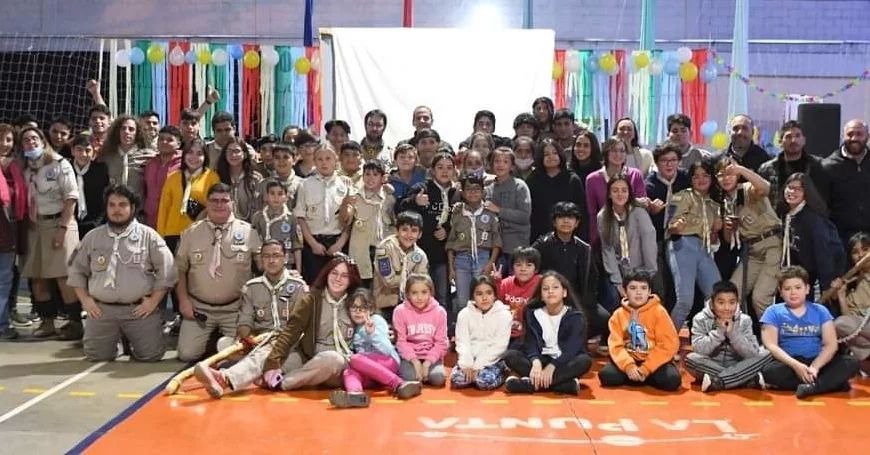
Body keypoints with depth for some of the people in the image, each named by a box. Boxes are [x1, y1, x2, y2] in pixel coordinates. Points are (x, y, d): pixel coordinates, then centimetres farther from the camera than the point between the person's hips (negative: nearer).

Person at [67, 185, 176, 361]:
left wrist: (153, 301, -8)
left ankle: (130, 339, 24)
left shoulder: (149, 236, 1)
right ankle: (116, 338, 28)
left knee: (151, 354, -10)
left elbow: (166, 271, -1)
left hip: (139, 309, -2)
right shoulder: (93, 237, 9)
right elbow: (77, 270, 16)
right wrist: (85, 300, 5)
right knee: (96, 355, -6)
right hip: (101, 309, 2)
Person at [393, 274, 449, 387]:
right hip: (410, 356, -1)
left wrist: (427, 363, -15)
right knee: (410, 378, -27)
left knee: (438, 378, -25)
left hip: (431, 356, 1)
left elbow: (441, 342, -4)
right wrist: (415, 361, -16)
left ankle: (426, 369, 7)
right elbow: (401, 341, -6)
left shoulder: (439, 312, -5)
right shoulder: (400, 311, -7)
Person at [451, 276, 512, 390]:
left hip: (492, 360, -2)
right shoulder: (464, 314, 3)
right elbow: (462, 342, -3)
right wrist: (467, 364, -20)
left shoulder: (503, 314, -5)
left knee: (485, 381, -30)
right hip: (470, 359, 2)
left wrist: (478, 365, -18)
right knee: (457, 379, -25)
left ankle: (499, 373, 0)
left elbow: (499, 345, -11)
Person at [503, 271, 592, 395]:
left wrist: (552, 366, -31)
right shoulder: (533, 314, 4)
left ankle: (530, 383, -35)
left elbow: (572, 347, -16)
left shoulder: (576, 316, -3)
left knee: (585, 360, -33)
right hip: (541, 360, 2)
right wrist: (536, 361, -29)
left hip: (565, 363, -2)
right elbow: (530, 344, -7)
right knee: (510, 356, -23)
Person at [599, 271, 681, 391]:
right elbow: (616, 345, -5)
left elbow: (669, 344, -12)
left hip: (654, 360, -1)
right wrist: (628, 366, -23)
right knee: (606, 375, -23)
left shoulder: (659, 312, -7)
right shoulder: (618, 314, 1)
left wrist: (646, 369, -18)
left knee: (672, 380, -29)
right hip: (629, 359, 2)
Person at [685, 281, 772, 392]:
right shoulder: (701, 319, -7)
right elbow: (698, 349, -20)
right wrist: (719, 331, -23)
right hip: (710, 368, -1)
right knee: (691, 358, -33)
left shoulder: (744, 320, -4)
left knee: (766, 354, -20)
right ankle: (750, 380, -27)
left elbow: (753, 354, -14)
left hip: (737, 367, 1)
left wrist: (733, 333, -23)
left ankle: (716, 382, -27)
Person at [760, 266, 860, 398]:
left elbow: (831, 344, 1)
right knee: (769, 371, -35)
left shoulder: (820, 311, 11)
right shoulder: (773, 312, 5)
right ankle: (832, 382, -26)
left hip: (817, 362, 2)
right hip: (788, 364, -2)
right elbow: (771, 345, -7)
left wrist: (814, 367, -17)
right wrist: (796, 365, -22)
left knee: (851, 363, -21)